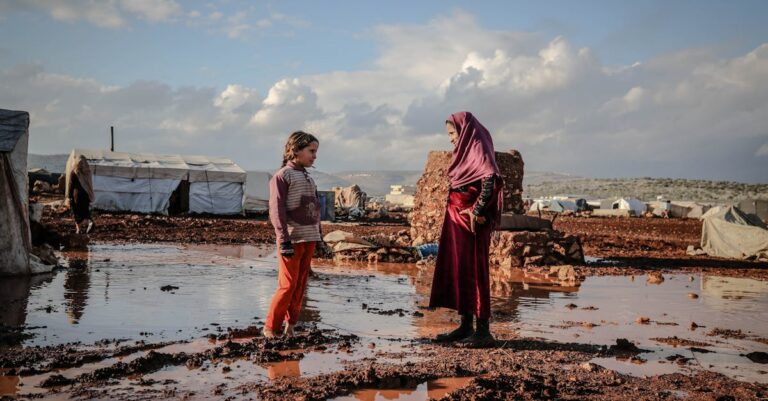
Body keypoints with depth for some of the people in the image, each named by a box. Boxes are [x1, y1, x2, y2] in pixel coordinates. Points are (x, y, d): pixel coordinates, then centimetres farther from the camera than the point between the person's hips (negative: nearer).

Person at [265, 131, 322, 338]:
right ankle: (271, 327, 4)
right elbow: (276, 210, -11)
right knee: (288, 284, -7)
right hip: (292, 239, -7)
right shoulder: (282, 176, -5)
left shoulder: (309, 179, 17)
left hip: (309, 239, 7)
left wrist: (318, 235, 16)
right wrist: (284, 240, -18)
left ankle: (290, 325, 17)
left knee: (301, 284, 8)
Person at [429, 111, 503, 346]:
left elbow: (491, 179, -25)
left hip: (472, 221, -10)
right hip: (457, 219, 10)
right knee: (457, 269, 9)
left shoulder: (478, 149, -11)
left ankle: (483, 330, -3)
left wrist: (476, 210, -25)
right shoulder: (466, 151, 18)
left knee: (474, 271, -7)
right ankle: (466, 327, 15)